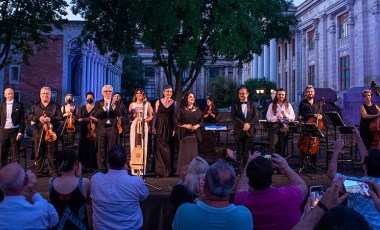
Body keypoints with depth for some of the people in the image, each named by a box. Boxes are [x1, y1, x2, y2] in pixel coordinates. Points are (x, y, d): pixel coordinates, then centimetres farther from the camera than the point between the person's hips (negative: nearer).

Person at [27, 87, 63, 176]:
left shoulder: (55, 105, 6)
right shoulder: (35, 106, 13)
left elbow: (60, 117, -2)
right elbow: (29, 116, 5)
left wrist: (51, 119, -19)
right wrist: (38, 118, -13)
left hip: (51, 132, -2)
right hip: (38, 133, 3)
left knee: (52, 154, 0)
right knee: (39, 154, 9)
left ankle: (53, 173, 7)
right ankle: (38, 172, 19)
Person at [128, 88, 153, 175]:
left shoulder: (147, 104, 12)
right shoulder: (132, 104, 14)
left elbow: (151, 116, 9)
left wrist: (144, 120, -7)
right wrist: (133, 116, -10)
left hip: (144, 126, -1)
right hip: (134, 126, 1)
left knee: (143, 147, -6)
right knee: (134, 146, -5)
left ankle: (142, 169, -5)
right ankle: (134, 169, -4)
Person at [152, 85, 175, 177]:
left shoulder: (174, 102, 5)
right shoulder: (158, 102, 3)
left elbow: (175, 116, 3)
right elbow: (155, 115, 1)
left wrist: (174, 129, -6)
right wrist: (153, 127, -7)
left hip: (169, 127, 1)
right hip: (160, 127, -1)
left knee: (169, 148, 3)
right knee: (160, 147, 0)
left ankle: (168, 170, 14)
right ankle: (160, 170, 9)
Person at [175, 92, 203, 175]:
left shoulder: (197, 110, 11)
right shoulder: (181, 109, 0)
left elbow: (201, 121, 11)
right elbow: (177, 122, -3)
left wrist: (197, 125, -9)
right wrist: (185, 125, -17)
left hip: (194, 134, 3)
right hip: (184, 134, -3)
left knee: (194, 152, 4)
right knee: (184, 153, -5)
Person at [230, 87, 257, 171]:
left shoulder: (252, 104, 11)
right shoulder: (234, 105, 7)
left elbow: (255, 117, 4)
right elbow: (233, 117, -3)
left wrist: (249, 124, -13)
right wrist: (243, 125, -14)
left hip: (249, 131, 0)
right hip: (239, 131, 0)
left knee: (247, 151, 1)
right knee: (239, 151, 1)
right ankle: (240, 167, 6)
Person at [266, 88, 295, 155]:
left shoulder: (288, 105, 11)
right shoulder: (272, 105, 7)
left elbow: (293, 118, 5)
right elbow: (268, 117, -2)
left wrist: (286, 115, -13)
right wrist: (276, 118, -19)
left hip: (284, 127, 2)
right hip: (274, 127, -1)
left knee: (282, 146, 7)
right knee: (273, 145, -9)